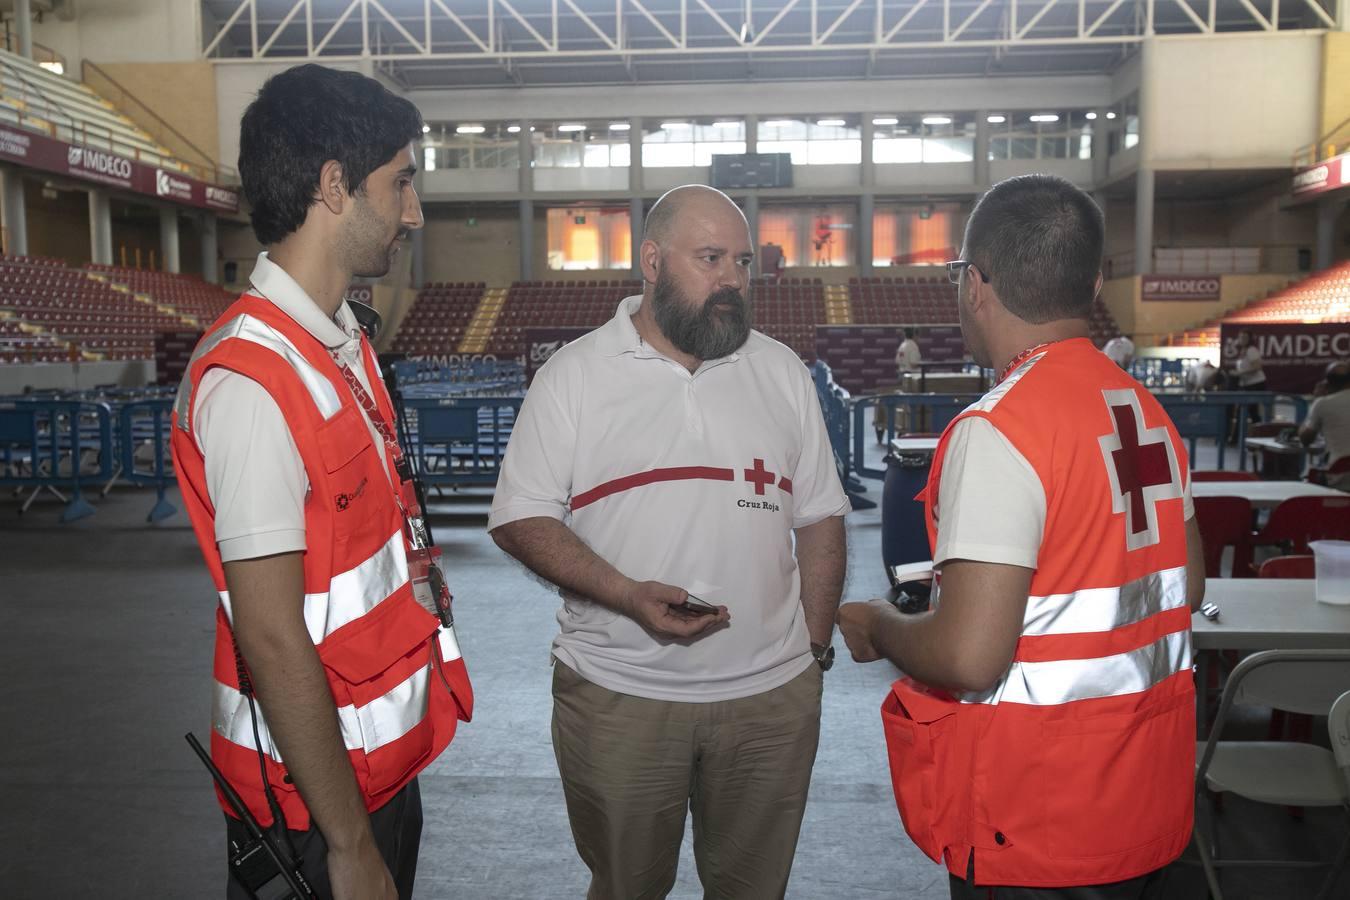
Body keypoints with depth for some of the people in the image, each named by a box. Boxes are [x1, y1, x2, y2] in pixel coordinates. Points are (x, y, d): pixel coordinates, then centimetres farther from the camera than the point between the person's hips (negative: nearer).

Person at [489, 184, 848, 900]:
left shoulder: (782, 372, 6)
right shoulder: (573, 375, -3)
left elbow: (820, 520, 10)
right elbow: (521, 518, -6)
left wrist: (815, 648, 6)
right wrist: (630, 595, -18)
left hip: (772, 695, 3)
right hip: (617, 697, -2)